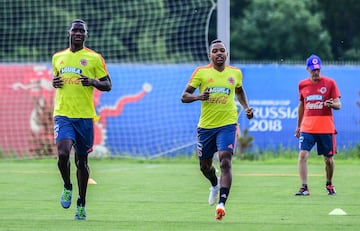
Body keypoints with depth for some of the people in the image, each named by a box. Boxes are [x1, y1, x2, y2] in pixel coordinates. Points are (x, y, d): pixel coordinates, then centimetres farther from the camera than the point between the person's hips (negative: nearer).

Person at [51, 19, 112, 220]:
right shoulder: (58, 57, 11)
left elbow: (108, 85, 3)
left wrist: (92, 82, -17)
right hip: (63, 114, 1)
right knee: (63, 153, -21)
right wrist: (54, 83, 3)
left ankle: (82, 204, 21)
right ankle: (67, 187, 8)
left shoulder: (94, 58, 0)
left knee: (82, 160, 7)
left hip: (85, 116, -1)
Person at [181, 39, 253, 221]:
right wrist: (199, 97, -24)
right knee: (205, 165, 13)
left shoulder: (235, 73, 4)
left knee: (225, 161, -19)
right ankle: (215, 185, 48)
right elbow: (184, 96, -4)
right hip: (206, 125, 1)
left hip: (228, 124, -1)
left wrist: (246, 107, 9)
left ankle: (221, 204, -24)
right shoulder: (201, 72, -3)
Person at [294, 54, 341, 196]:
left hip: (326, 128, -1)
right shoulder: (302, 84, 8)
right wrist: (298, 126, 22)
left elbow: (338, 105, -2)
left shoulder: (329, 83, -1)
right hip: (307, 128, 1)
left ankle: (329, 184, 30)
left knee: (328, 159, 7)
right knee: (303, 155, -15)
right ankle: (304, 188, -16)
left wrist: (331, 104, -25)